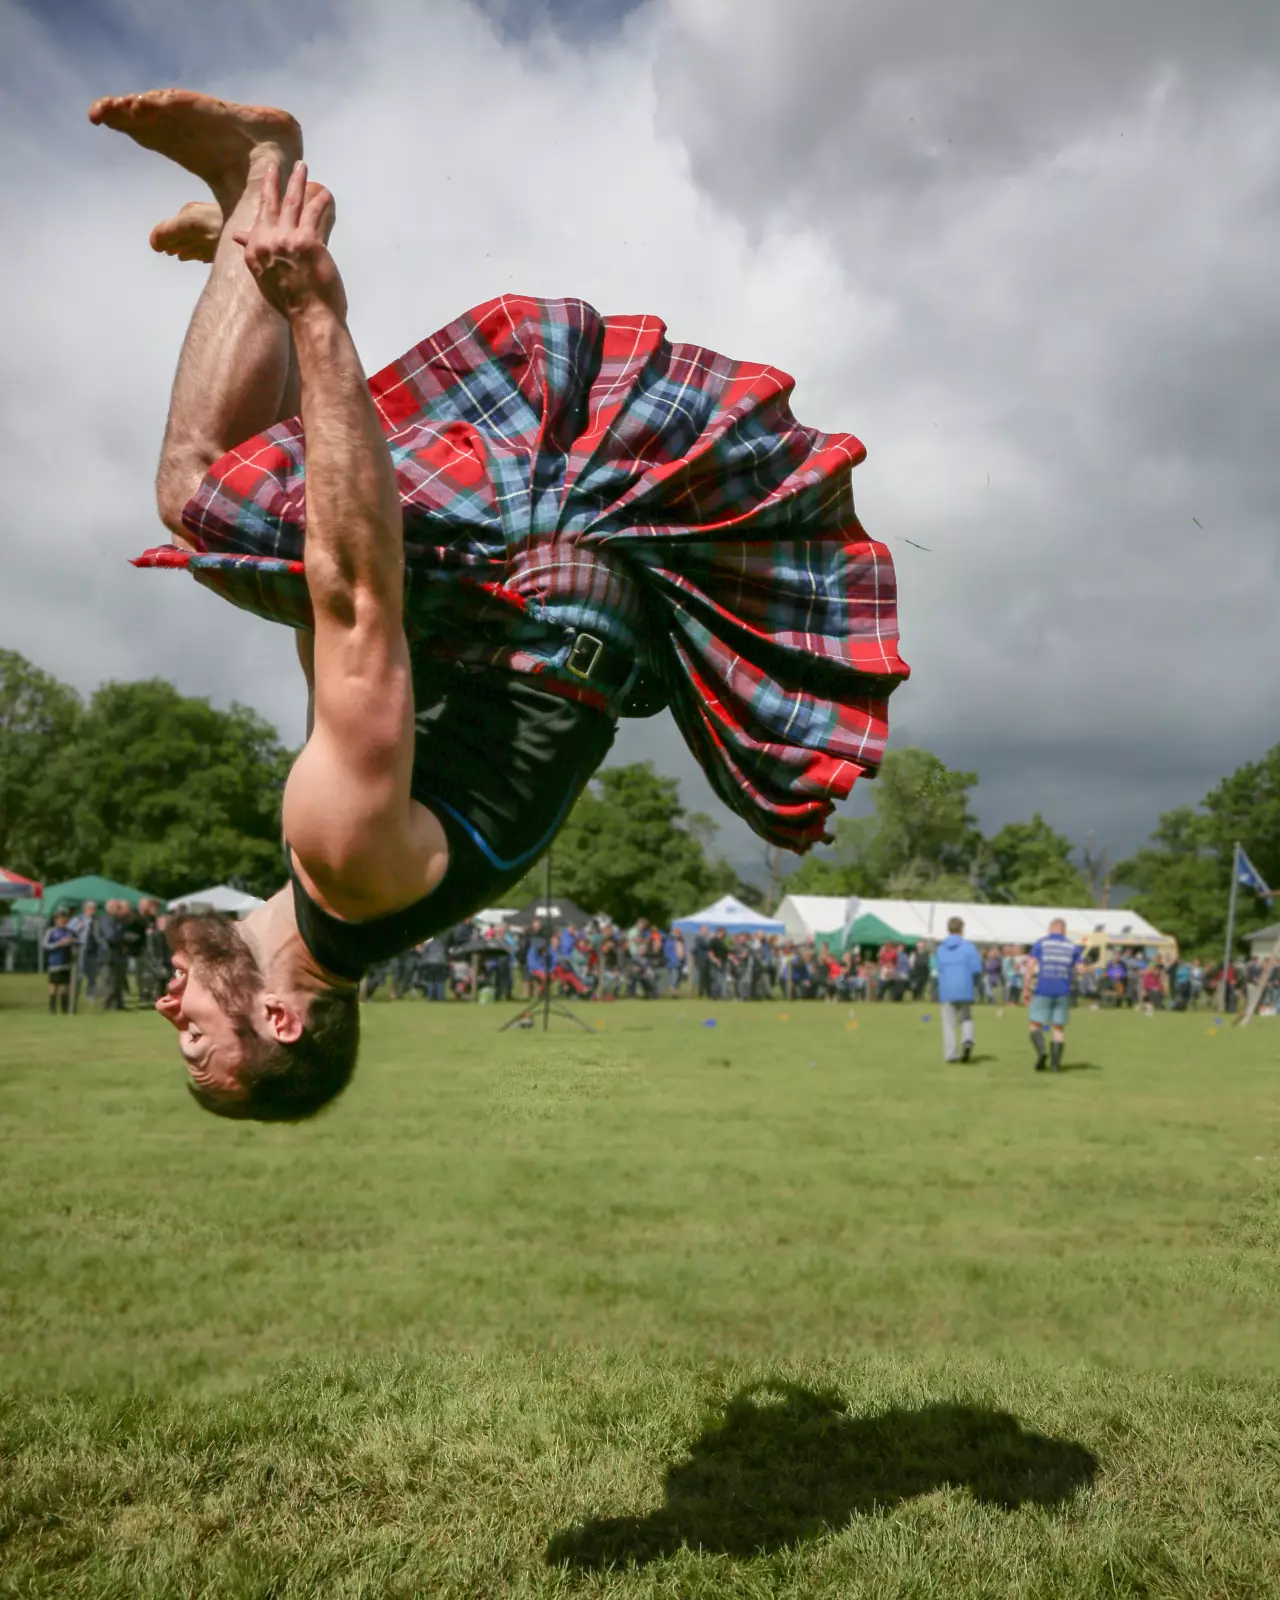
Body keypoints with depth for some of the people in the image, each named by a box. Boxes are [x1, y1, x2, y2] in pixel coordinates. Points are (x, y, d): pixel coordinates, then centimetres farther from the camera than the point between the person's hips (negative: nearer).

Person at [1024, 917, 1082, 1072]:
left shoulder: (1040, 944, 2)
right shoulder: (1073, 947, 7)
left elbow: (1030, 967, -5)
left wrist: (1026, 989, -1)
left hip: (1042, 991, -2)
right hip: (1063, 992, 2)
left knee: (1036, 1024, 5)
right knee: (1059, 1027, 10)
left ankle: (1041, 1052, -19)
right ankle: (1056, 1062, 4)